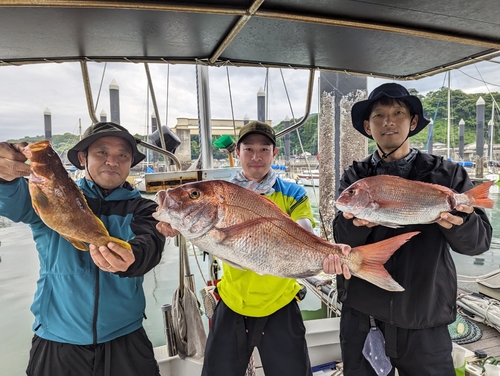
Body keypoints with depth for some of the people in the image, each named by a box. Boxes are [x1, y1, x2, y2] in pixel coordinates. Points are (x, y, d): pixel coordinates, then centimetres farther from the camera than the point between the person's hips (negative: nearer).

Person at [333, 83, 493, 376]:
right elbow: (341, 239, -10)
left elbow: (480, 241, -8)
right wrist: (357, 223, -31)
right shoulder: (355, 177, 0)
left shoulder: (447, 174, -2)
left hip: (424, 321, 0)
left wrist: (459, 223, -29)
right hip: (361, 317, 1)